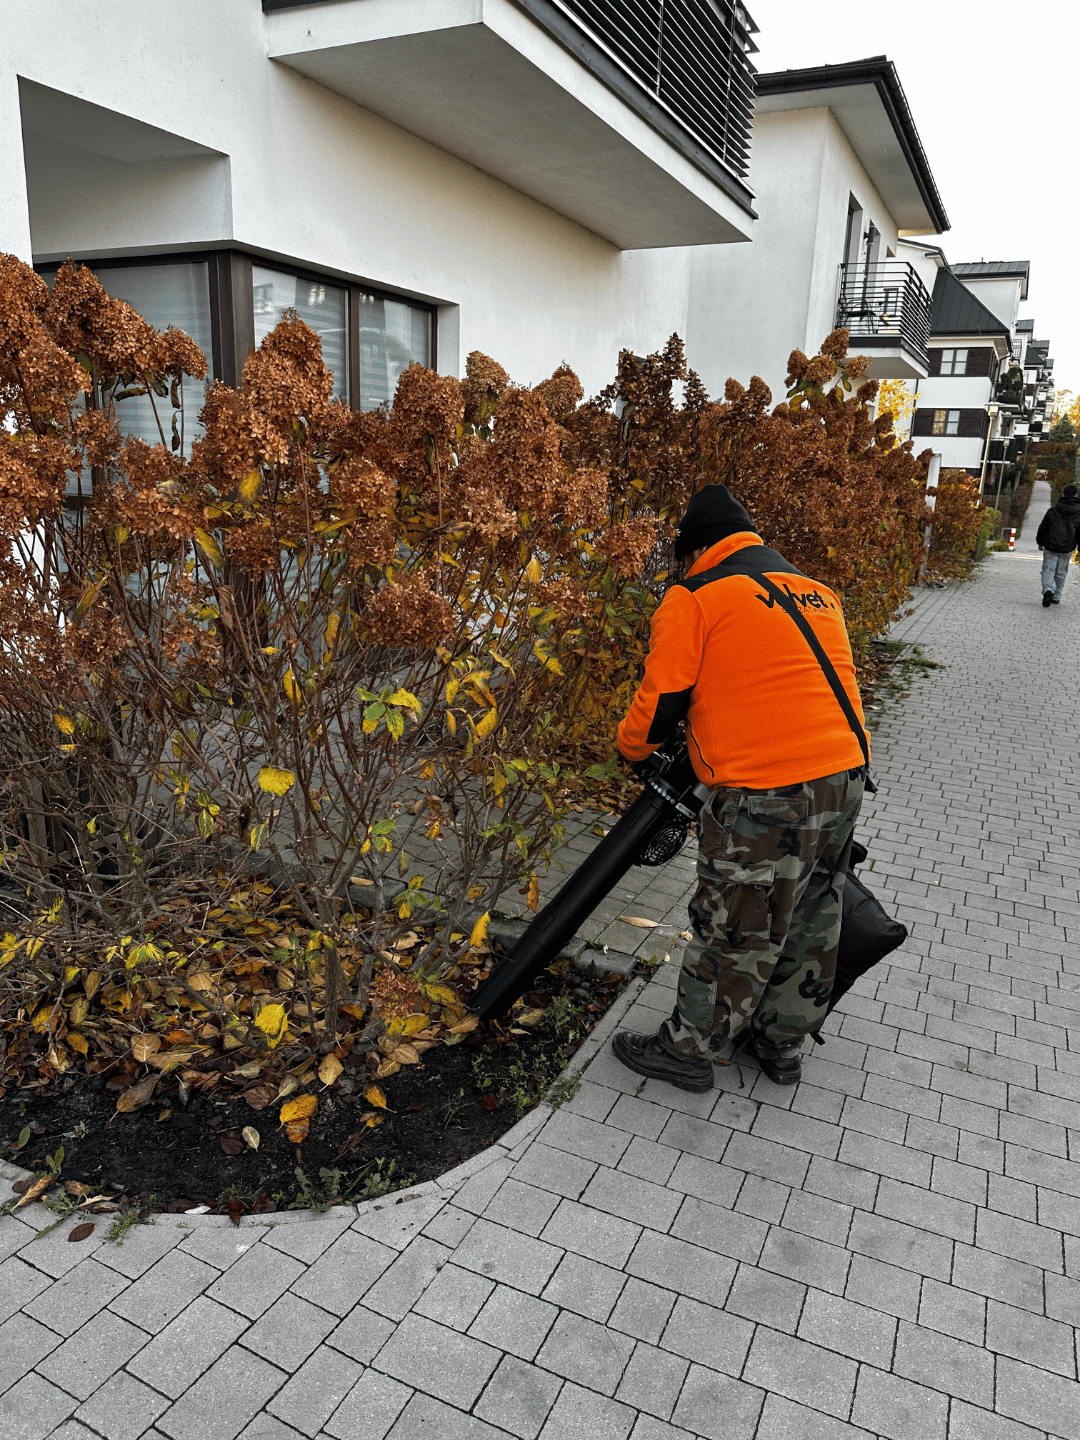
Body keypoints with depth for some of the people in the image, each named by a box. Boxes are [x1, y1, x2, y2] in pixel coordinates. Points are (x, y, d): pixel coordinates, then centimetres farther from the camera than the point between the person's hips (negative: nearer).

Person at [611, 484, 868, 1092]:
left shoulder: (693, 598, -4)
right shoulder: (820, 596, 17)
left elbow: (661, 701, -6)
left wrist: (633, 748, 15)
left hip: (765, 797, -7)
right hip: (845, 779, 8)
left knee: (735, 933, 8)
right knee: (811, 923, 21)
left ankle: (688, 1051, 28)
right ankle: (782, 1043, 40)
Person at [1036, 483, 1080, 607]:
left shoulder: (1052, 510, -8)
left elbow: (1042, 528, 0)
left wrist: (1040, 542, 16)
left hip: (1050, 547, -1)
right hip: (1067, 550, 1)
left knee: (1048, 570, 3)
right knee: (1061, 573, 16)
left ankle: (1047, 591, -25)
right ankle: (1056, 598, 26)